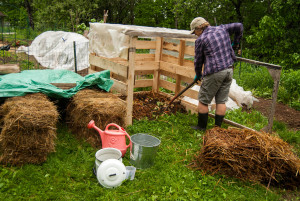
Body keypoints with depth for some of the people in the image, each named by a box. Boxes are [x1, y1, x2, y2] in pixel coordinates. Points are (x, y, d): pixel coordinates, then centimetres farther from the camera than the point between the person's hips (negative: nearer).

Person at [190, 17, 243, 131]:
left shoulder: (201, 39, -4)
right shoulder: (222, 29, 11)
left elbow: (198, 60, 3)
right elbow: (239, 26, 18)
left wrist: (198, 74, 19)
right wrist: (235, 43, 28)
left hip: (214, 73, -7)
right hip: (229, 70, 7)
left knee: (203, 101, 7)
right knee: (221, 101, 12)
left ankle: (201, 127, 16)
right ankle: (218, 127, 17)